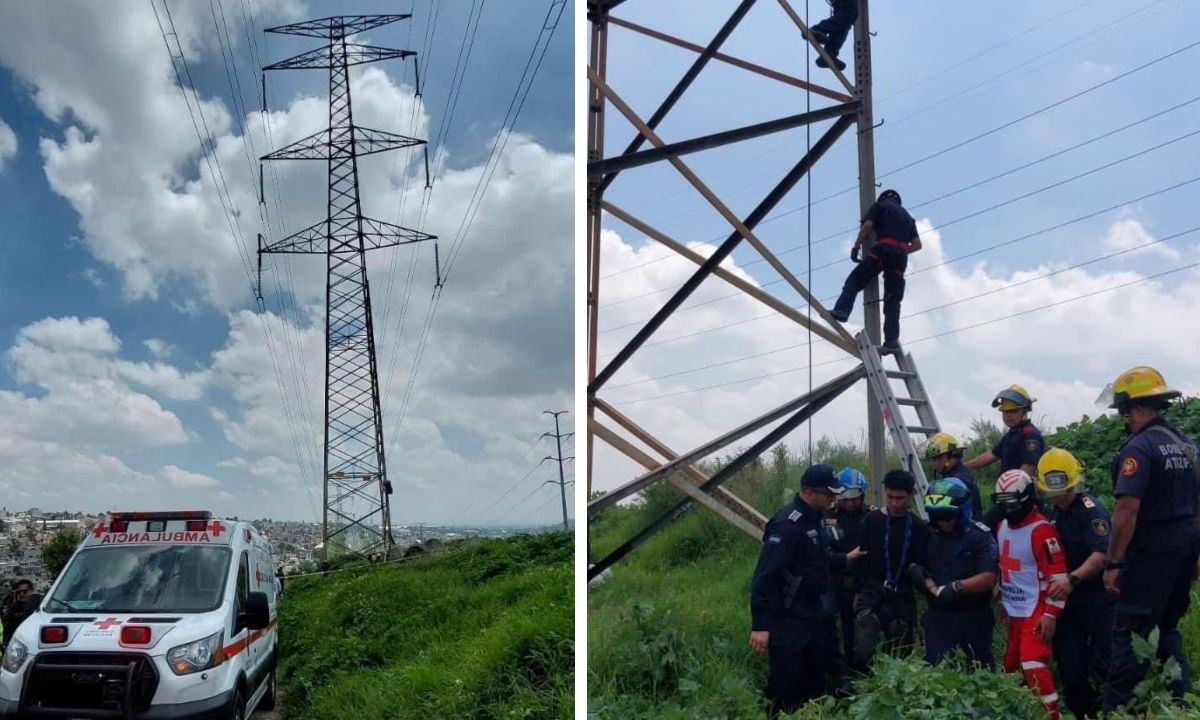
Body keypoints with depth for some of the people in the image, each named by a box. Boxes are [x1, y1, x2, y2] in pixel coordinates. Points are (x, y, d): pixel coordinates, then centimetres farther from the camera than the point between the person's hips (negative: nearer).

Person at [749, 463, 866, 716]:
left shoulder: (813, 518, 6)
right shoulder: (787, 524, -24)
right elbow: (764, 577, -26)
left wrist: (846, 558, 12)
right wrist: (760, 625, -28)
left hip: (813, 614, 10)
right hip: (787, 620, -10)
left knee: (816, 681, 19)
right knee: (785, 688, -2)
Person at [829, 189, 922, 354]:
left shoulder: (880, 205, 16)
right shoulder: (907, 215, 32)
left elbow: (867, 226, -1)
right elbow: (917, 244, 23)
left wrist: (856, 247, 2)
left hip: (882, 250, -5)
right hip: (900, 257, 5)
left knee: (855, 280, 1)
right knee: (893, 301, 1)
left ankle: (841, 310, -21)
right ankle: (892, 341, -7)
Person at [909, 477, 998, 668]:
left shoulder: (979, 536, -12)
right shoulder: (928, 534, -1)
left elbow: (989, 578, -17)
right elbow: (915, 566, 5)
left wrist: (957, 586, -27)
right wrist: (933, 587, -14)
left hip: (975, 618, -2)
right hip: (939, 616, 2)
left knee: (981, 670, 15)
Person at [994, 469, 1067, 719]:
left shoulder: (1041, 530, -17)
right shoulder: (1002, 527, 9)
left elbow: (1058, 575, -19)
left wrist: (1050, 614, -20)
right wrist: (1002, 599, 23)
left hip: (1036, 611, -9)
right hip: (1014, 611, 9)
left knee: (1034, 666, -16)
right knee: (1010, 665, 15)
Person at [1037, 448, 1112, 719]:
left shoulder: (1091, 510, -15)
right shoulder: (1055, 515, 12)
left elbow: (1101, 555, -27)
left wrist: (1073, 579, -37)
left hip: (1099, 603, -7)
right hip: (1069, 603, 7)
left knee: (1102, 666, -6)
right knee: (1070, 668, 10)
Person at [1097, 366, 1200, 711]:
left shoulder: (1139, 448, -17)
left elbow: (1127, 510, -23)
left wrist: (1112, 563, -18)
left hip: (1151, 550, -9)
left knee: (1130, 632, -2)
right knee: (1167, 627, 20)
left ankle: (1116, 708, 2)